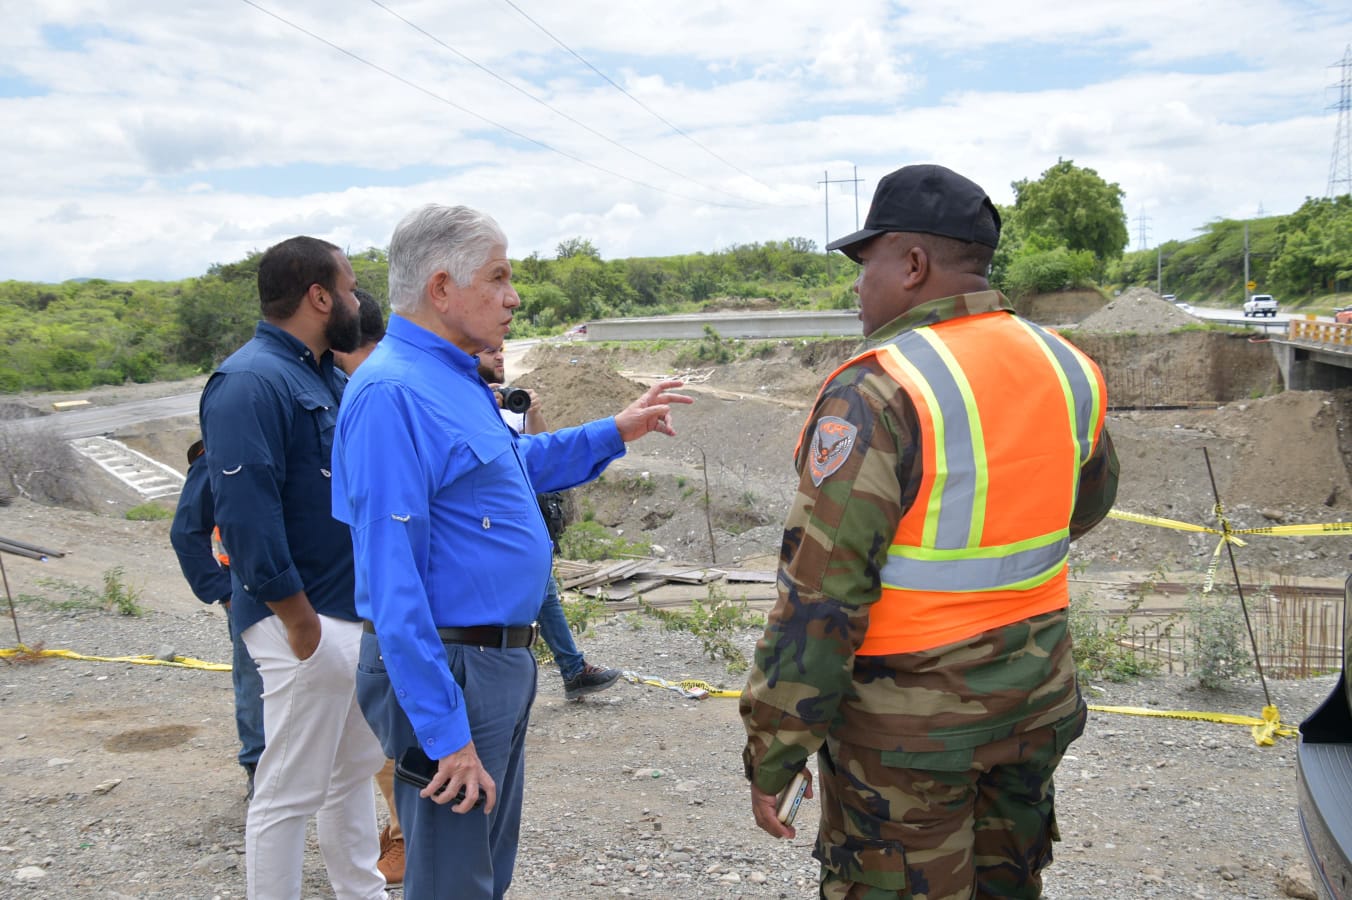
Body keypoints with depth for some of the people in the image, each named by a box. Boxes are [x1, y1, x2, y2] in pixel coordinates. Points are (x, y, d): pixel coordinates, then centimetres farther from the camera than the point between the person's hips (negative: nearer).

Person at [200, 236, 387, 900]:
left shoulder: (331, 379, 13)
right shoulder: (251, 383, -17)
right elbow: (246, 515, -24)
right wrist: (301, 622, -22)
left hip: (360, 615, 10)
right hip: (309, 625, -10)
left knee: (355, 770, 22)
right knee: (291, 793, 2)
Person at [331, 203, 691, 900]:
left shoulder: (456, 378, 10)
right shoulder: (391, 392, -21)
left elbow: (514, 464, 29)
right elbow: (392, 579, -25)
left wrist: (614, 432, 24)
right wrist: (444, 733, -26)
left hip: (500, 662, 10)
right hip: (449, 672, -10)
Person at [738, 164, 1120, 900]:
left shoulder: (878, 392, -22)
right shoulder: (1066, 369, 0)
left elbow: (817, 597, -22)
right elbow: (1084, 508, 19)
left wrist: (772, 753, -15)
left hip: (910, 729, -7)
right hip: (1036, 705, 7)